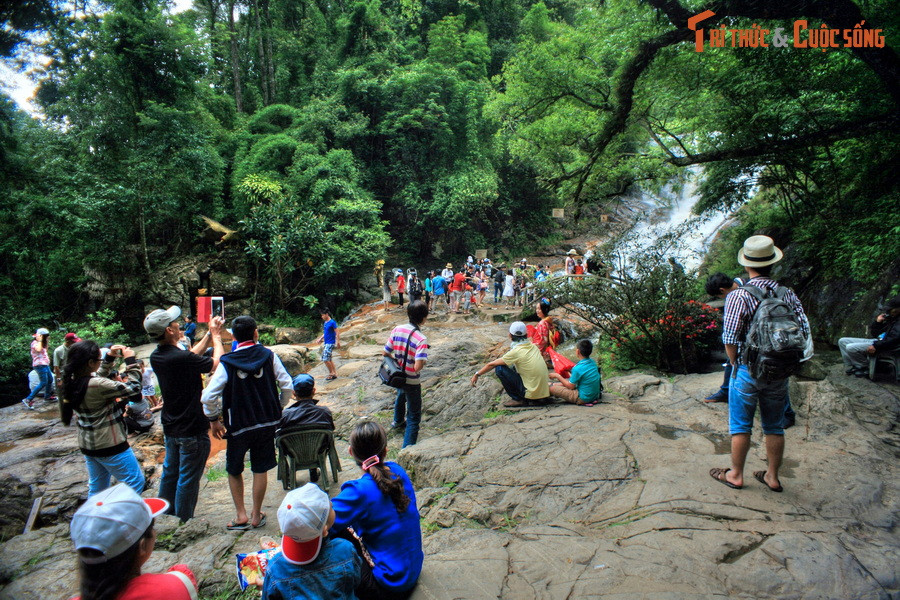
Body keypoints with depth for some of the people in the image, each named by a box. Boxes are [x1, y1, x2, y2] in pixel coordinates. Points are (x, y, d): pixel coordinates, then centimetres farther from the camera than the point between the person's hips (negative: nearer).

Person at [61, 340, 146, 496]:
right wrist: (130, 361, -14)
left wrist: (110, 357, 7)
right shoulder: (96, 385, -28)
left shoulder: (72, 381, -3)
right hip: (109, 446, -9)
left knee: (96, 488, 23)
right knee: (136, 482, 7)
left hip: (87, 445, 9)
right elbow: (133, 389, -22)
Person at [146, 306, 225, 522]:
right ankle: (183, 522, 17)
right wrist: (216, 335, -3)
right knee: (188, 479, 5)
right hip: (192, 429, -9)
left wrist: (209, 334, 11)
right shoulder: (181, 358, -28)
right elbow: (217, 363, -15)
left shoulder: (156, 357, -1)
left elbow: (193, 355, 13)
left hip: (171, 427, 9)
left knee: (170, 472, 23)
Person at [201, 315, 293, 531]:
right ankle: (256, 516, 24)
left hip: (238, 425, -1)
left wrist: (214, 420, 1)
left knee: (234, 470, 19)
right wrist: (277, 408, 10)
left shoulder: (227, 363, -11)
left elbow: (208, 397, -15)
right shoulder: (269, 356, -7)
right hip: (267, 422, 2)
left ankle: (241, 516, 22)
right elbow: (287, 386, -6)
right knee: (260, 469, 14)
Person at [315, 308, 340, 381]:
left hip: (330, 343, -9)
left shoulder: (332, 322, -13)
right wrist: (320, 339, 16)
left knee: (326, 359, -12)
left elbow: (337, 333, -14)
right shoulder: (325, 323, 12)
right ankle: (335, 373, 20)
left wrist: (337, 342, -19)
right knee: (329, 359, 12)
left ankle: (331, 373, 2)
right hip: (326, 343, 9)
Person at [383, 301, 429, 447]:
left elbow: (385, 353, -4)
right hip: (412, 382, -7)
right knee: (414, 416, 7)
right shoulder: (421, 339, -28)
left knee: (401, 397, 37)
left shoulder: (397, 330, -11)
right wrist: (422, 362, -12)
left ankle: (398, 421, 64)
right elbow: (417, 367, -33)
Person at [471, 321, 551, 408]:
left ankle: (518, 399, 2)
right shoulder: (533, 346, 5)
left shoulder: (516, 352, -13)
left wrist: (477, 374, 8)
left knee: (500, 369, -6)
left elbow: (492, 365, -5)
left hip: (533, 393, -7)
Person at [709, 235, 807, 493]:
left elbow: (730, 339, -18)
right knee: (774, 427, 18)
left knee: (740, 426, 11)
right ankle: (772, 477, 31)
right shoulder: (788, 294, -3)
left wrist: (736, 365, -1)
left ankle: (736, 475, 25)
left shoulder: (738, 296, -17)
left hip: (747, 371, -4)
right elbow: (804, 333, -2)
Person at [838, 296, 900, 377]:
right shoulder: (890, 319, 21)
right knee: (842, 341, 4)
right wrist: (877, 321, 4)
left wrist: (876, 346, -27)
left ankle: (866, 368, -6)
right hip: (874, 340, 10)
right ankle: (850, 366, -1)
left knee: (850, 348, -27)